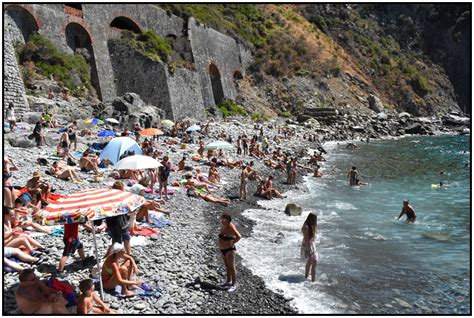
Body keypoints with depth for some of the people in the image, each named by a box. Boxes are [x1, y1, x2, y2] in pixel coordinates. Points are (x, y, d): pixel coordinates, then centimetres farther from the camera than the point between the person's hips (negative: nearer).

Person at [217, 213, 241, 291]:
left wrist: (232, 243, -23)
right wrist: (220, 242, 12)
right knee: (227, 266, 20)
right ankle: (228, 281, 35)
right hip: (223, 250, 9)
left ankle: (233, 285, 8)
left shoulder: (231, 227, -22)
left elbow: (238, 236, -34)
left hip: (229, 250, -9)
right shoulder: (223, 227, 3)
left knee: (232, 267, 0)